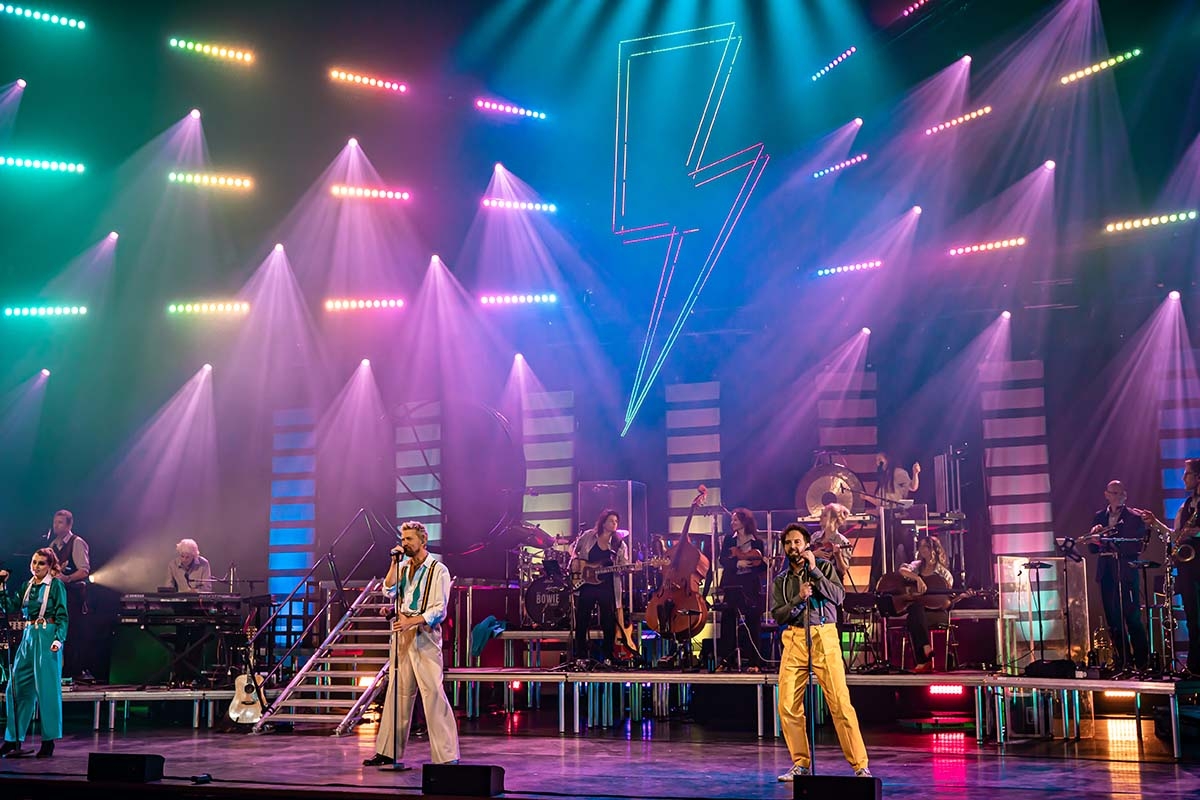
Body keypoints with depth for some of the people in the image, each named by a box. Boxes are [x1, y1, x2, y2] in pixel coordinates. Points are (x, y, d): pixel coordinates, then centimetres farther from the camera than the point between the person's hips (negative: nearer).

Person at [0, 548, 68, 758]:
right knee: (17, 687, 4)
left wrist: (58, 639, -18)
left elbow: (62, 616, -6)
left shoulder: (56, 585, -2)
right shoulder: (27, 586, 16)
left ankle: (49, 742, 0)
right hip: (28, 638, 7)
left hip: (47, 637, -7)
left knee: (47, 689, -5)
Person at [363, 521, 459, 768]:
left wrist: (411, 621, -21)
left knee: (433, 691, -11)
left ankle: (447, 756, -9)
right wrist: (394, 563, -4)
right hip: (402, 633, 6)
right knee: (397, 692, 8)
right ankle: (388, 752, 13)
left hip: (425, 634, -6)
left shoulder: (438, 570, -3)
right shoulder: (403, 567, 15)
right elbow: (389, 592, 1)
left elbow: (439, 609, -10)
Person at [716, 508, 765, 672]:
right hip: (732, 585, 2)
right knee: (728, 623, -3)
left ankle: (755, 663, 0)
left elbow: (763, 566, 0)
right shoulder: (729, 540, 12)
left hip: (752, 586, -2)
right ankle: (726, 662, 0)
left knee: (753, 624, -4)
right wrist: (738, 562, -18)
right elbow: (723, 560, 0)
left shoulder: (757, 542, 6)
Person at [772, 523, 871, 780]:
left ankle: (860, 766, -6)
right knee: (788, 706, -3)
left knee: (841, 703, -10)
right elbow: (778, 615, 4)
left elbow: (838, 596, -6)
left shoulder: (824, 567, 10)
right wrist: (799, 598, -11)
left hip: (825, 637, -3)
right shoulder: (781, 581, 16)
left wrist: (814, 571, -9)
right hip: (794, 641, 3)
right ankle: (801, 764, 11)